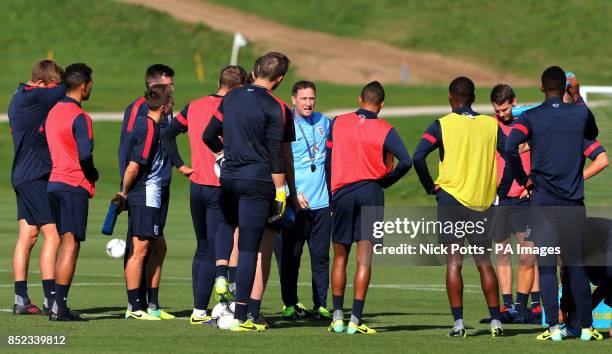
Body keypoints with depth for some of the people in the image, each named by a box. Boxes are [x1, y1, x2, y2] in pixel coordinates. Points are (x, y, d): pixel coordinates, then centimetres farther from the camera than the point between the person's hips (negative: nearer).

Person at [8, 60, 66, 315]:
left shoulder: (18, 97, 14)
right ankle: (51, 301, -12)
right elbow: (65, 91, -20)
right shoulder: (33, 97, -15)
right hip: (36, 176, -10)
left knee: (27, 235, 9)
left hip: (22, 176, 10)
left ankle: (21, 299, 8)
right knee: (53, 234, -10)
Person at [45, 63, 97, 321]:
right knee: (71, 244, -6)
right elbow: (85, 155, -21)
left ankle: (57, 304, 10)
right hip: (74, 186, -8)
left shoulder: (53, 112, 13)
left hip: (54, 182, 8)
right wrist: (93, 174, -1)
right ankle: (59, 307, -11)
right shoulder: (79, 118, -13)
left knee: (65, 243, 13)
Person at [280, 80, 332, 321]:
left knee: (321, 256, 4)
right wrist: (293, 193, -16)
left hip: (322, 202, 4)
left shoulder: (324, 123, 10)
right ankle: (290, 305, 8)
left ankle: (321, 305, 8)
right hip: (295, 203, -4)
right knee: (291, 256, 0)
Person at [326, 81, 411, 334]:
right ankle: (355, 320, -8)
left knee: (340, 256, 12)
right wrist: (384, 181, 2)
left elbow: (328, 158, 9)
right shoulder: (385, 131, -4)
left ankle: (338, 317, 9)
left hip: (341, 193, 2)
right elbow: (405, 162, -14)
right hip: (370, 194, -2)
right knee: (364, 257, -3)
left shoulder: (338, 123, 5)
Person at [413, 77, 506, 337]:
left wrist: (431, 187, 0)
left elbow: (418, 157, -12)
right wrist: (500, 189, 9)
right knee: (484, 263, 9)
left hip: (451, 199, -2)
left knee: (453, 262, 0)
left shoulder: (442, 125, -2)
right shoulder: (491, 125, 5)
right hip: (483, 203, 2)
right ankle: (495, 322, 5)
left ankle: (458, 322, -5)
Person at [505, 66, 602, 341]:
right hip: (573, 201, 2)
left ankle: (554, 327, -3)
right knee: (576, 266, 9)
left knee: (546, 266, 2)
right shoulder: (581, 113, 2)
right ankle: (586, 327, 9)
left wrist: (523, 179, -7)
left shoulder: (531, 117, -4)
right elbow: (592, 135, 25)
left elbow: (510, 145, -20)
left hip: (542, 200, -2)